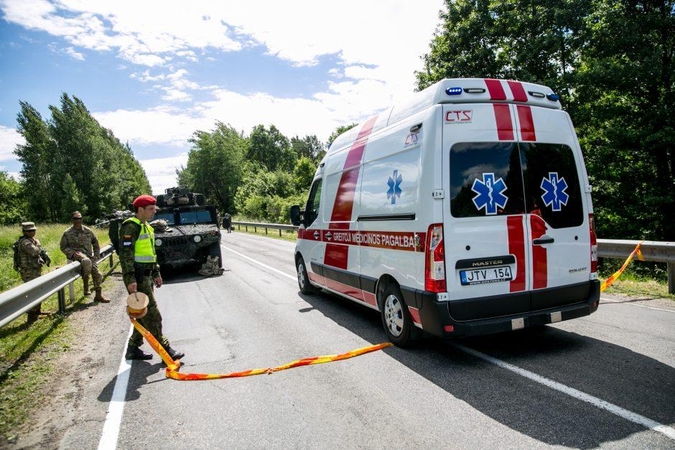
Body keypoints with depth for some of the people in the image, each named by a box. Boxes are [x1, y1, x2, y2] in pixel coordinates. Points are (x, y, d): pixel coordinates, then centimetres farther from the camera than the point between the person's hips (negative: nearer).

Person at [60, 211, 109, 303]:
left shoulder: (88, 231, 9)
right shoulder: (68, 233, 0)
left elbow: (96, 243, 18)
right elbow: (63, 247, 4)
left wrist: (96, 255, 7)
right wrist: (73, 253, -14)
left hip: (89, 255, 5)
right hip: (77, 254, -5)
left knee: (97, 274, -1)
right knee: (87, 261, -38)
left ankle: (99, 295, 15)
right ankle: (86, 285, -20)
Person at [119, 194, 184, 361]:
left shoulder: (146, 227, 18)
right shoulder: (131, 226, -13)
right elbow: (125, 254, -19)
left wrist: (156, 273, 23)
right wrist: (130, 279, -24)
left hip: (147, 276, 10)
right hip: (137, 277, -10)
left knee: (144, 315, 13)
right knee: (152, 314, -6)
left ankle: (133, 348, 24)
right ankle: (165, 350, -1)